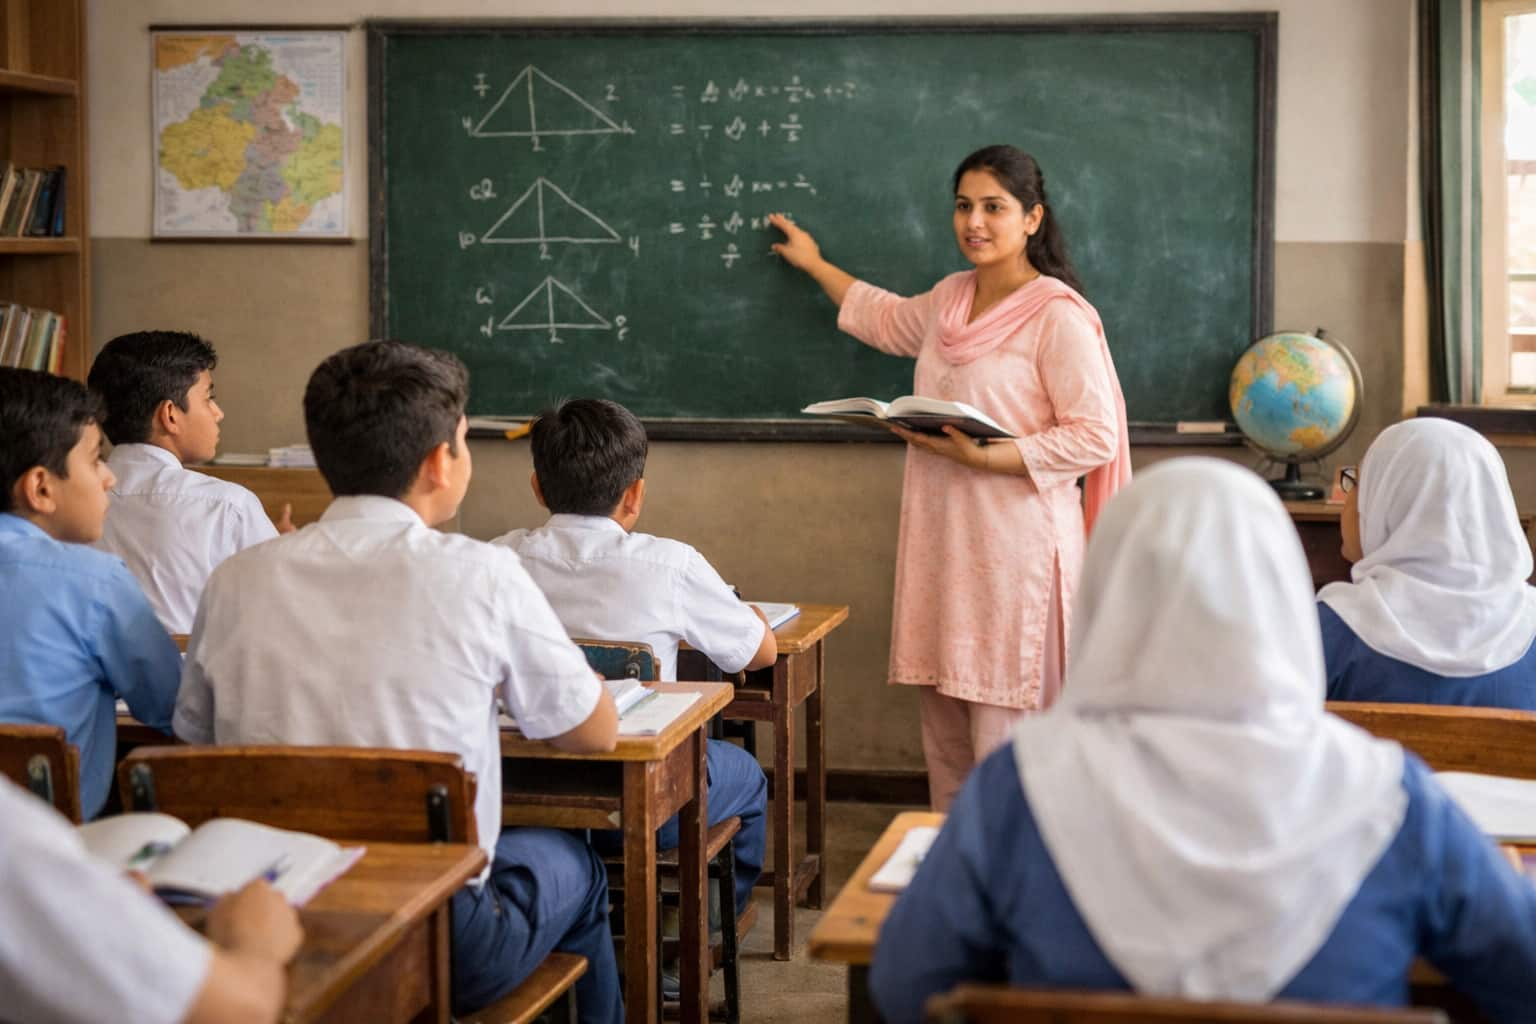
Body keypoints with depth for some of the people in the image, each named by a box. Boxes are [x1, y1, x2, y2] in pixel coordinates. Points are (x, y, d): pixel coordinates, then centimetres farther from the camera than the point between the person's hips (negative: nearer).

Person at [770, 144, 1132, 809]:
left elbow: (1097, 437, -16)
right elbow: (887, 322, 36)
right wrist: (814, 264, 44)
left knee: (1003, 741, -7)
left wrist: (978, 456, -19)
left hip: (1016, 547, -8)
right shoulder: (951, 298, 13)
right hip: (943, 540, 8)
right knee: (944, 735, 12)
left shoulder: (1059, 318, -11)